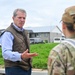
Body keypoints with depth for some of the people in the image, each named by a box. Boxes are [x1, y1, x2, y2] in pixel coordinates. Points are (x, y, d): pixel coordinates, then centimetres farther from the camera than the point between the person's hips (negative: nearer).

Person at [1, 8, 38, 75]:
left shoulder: (25, 32, 16)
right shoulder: (8, 33, -12)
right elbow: (6, 53, -23)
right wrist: (21, 56, -37)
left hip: (27, 69, 8)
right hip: (14, 69, -8)